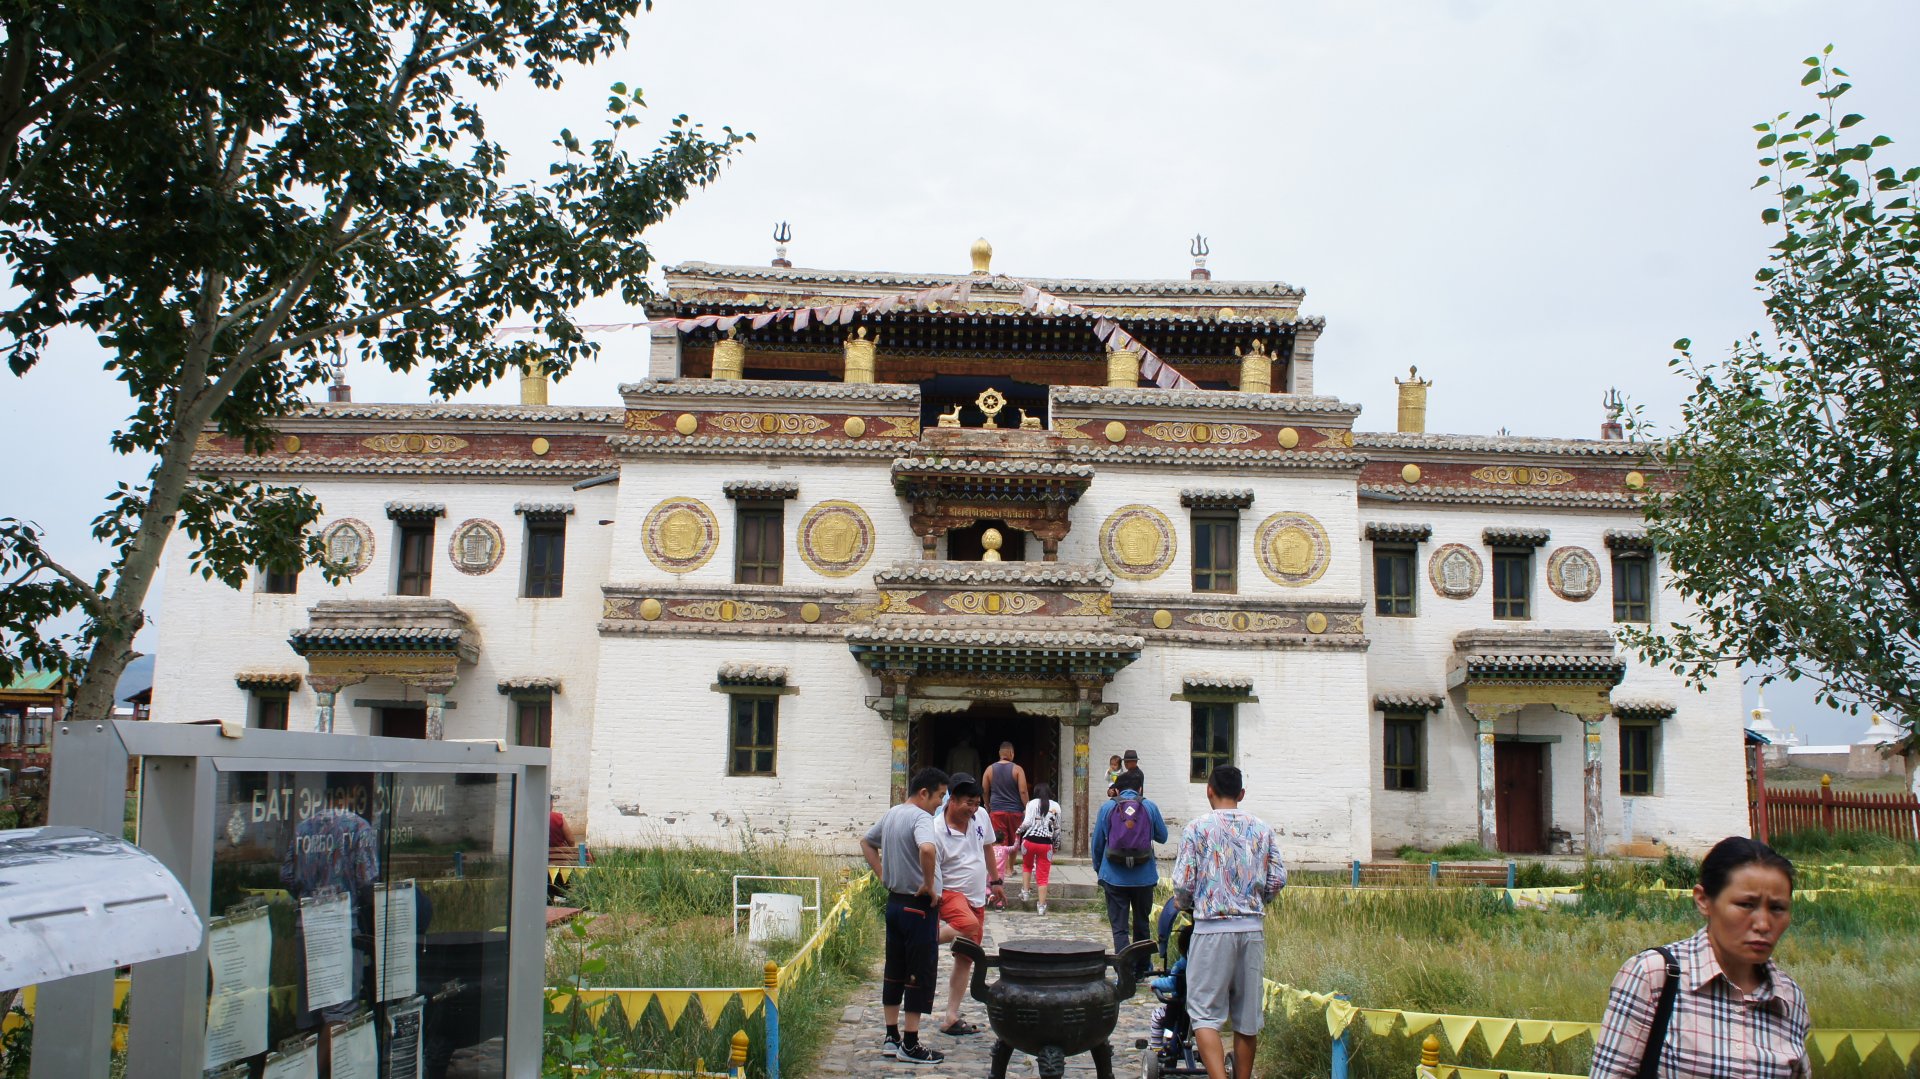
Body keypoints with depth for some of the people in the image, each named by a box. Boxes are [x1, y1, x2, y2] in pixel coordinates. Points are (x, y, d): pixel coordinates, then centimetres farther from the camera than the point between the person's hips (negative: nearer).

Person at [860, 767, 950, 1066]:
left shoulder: (891, 815, 10)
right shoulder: (921, 818, -18)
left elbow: (866, 843, 25)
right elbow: (927, 849, -38)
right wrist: (929, 884, -23)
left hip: (894, 902, 9)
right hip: (919, 907, -9)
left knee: (894, 971, 14)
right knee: (921, 973, 0)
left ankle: (892, 1037, 21)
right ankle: (910, 1045, 3)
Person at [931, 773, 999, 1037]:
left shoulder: (981, 817, 0)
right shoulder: (937, 831, -20)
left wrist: (995, 880, 23)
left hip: (977, 897, 7)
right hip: (950, 893, -7)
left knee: (965, 960, 6)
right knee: (969, 925, -38)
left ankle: (951, 1018, 12)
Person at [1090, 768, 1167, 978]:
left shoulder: (1107, 808, -2)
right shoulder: (1150, 807, -2)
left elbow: (1096, 844, 4)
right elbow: (1162, 837, 11)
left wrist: (1098, 869, 18)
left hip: (1114, 877, -1)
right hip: (1144, 877, 1)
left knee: (1119, 927, 2)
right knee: (1141, 924, 19)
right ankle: (1142, 967, 32)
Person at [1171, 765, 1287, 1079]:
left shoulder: (1198, 827, -5)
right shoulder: (1262, 829, 7)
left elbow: (1183, 882, -7)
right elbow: (1278, 879, 6)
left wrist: (1185, 903, 14)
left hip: (1212, 927, -4)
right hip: (1253, 928, 4)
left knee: (1204, 1012, -2)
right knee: (1248, 1015, 13)